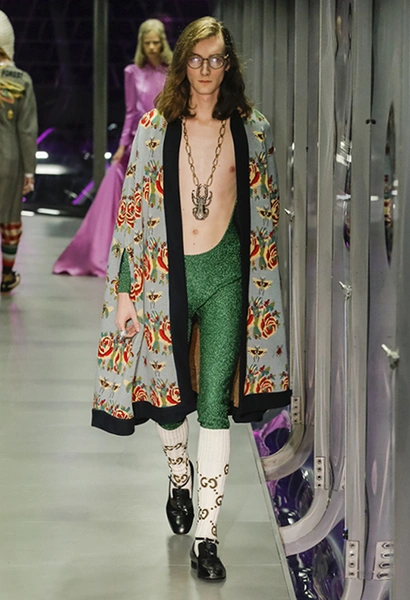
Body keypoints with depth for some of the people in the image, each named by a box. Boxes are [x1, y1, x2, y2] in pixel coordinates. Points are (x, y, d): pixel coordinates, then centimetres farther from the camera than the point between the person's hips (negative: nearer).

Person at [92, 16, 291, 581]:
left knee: (216, 404, -6)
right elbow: (131, 209, 0)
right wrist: (124, 289, -4)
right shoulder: (155, 128, 1)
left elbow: (267, 210, 11)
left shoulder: (253, 130, 3)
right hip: (167, 273, 1)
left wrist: (260, 288, 10)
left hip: (227, 275, -1)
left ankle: (206, 535, -3)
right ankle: (180, 476, 45)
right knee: (168, 390, 13)